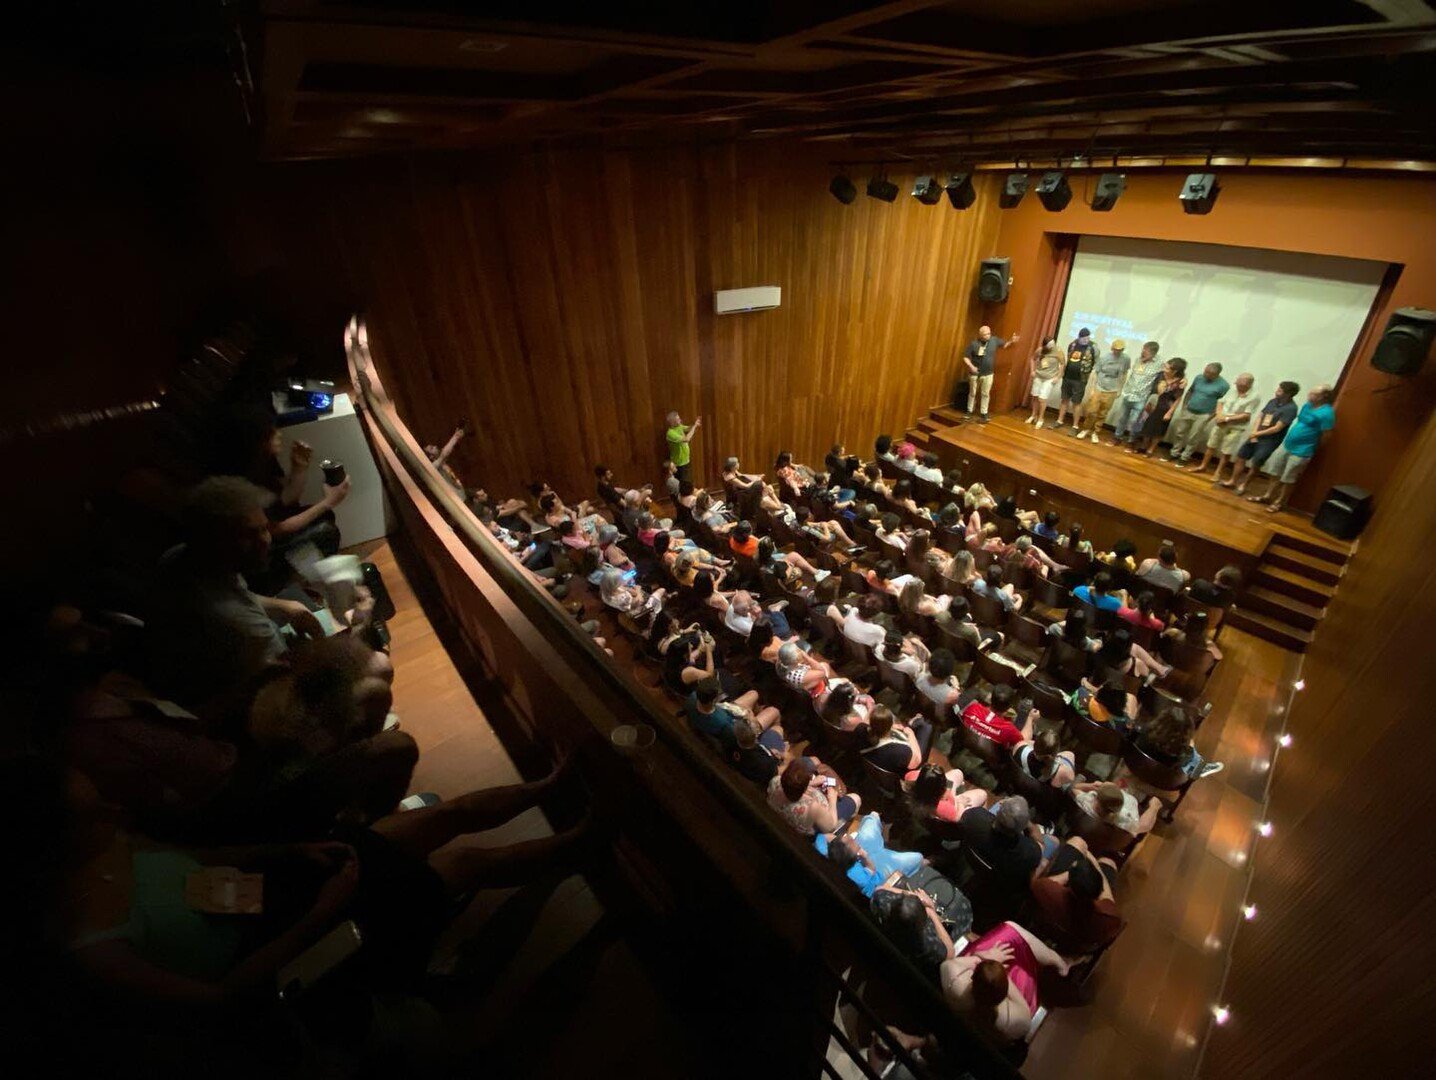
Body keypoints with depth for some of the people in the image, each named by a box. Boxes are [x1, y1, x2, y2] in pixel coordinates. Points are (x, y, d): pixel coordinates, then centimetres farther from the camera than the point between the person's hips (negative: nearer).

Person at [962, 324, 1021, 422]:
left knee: (985, 394, 7)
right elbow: (965, 357, -12)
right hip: (975, 374, -2)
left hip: (988, 374, 2)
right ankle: (969, 411, 26)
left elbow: (1004, 345, 14)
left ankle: (984, 414, 16)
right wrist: (971, 366, -28)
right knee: (972, 393, 11)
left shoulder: (994, 340, -3)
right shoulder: (974, 344, -14)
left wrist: (1011, 341, -4)